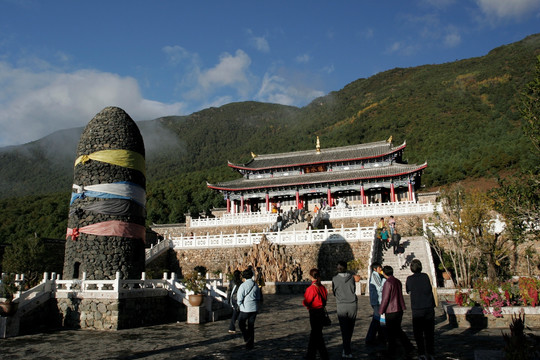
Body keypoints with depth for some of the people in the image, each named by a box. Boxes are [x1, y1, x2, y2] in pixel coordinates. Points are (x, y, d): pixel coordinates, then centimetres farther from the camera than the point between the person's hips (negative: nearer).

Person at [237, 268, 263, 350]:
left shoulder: (243, 285, -13)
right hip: (254, 308, 5)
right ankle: (250, 344, 17)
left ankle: (246, 337, 7)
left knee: (241, 323, 19)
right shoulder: (256, 285, 2)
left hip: (245, 309, -5)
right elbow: (258, 298, 10)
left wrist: (239, 305, 5)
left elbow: (239, 299, -12)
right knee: (251, 326, 14)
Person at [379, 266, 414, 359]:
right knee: (398, 330, 19)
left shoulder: (388, 282, -17)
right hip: (399, 309, 8)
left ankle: (391, 352, 13)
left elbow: (385, 298, -17)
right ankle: (409, 348, 15)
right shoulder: (398, 282, 8)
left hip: (391, 311, -8)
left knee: (391, 333, 4)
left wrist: (381, 311, -9)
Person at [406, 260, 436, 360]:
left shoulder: (409, 279, -4)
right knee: (429, 331, 12)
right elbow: (430, 290, 9)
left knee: (418, 333, 7)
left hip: (417, 309, -2)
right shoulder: (425, 276, -1)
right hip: (429, 307, 2)